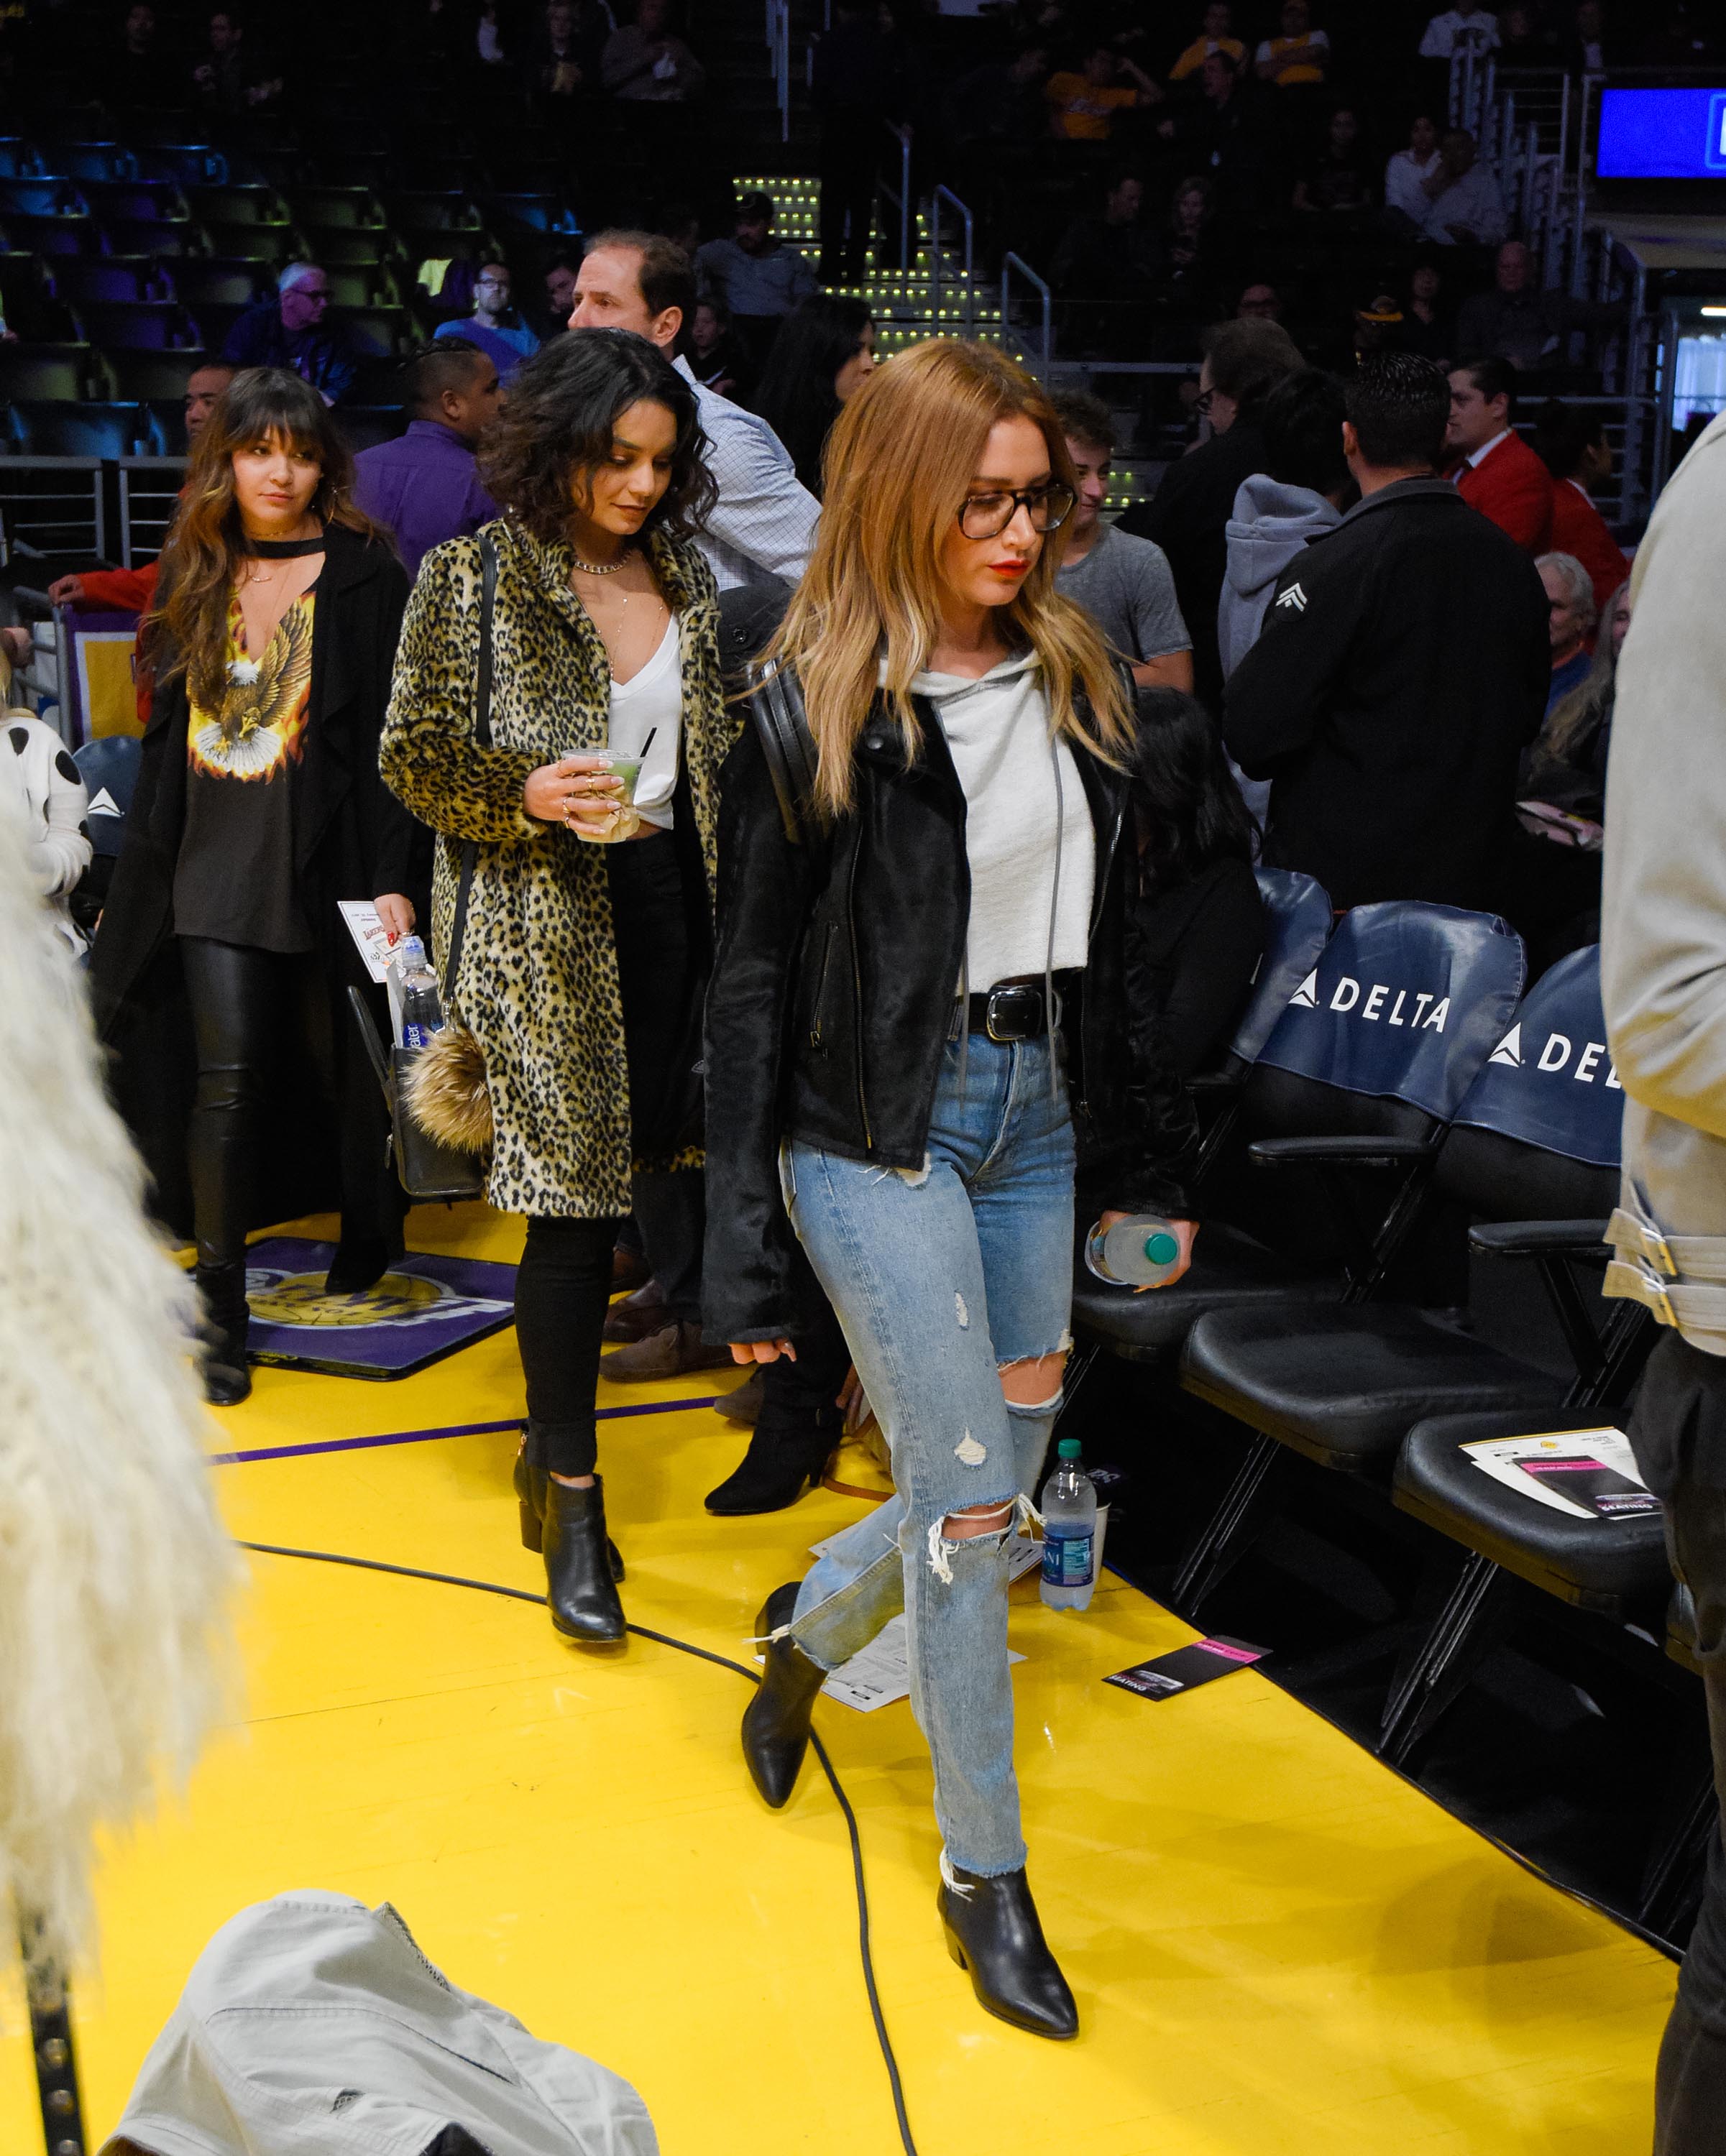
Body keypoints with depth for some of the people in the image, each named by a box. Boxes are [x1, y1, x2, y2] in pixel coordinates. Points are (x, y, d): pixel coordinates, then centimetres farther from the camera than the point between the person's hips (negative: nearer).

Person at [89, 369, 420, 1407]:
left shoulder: (367, 573, -3)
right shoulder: (194, 574, 11)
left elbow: (392, 739, -7)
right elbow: (169, 731, 15)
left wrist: (393, 879, -14)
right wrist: (139, 876, 13)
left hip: (329, 867, -2)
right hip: (217, 864, 3)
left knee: (350, 1070, 9)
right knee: (229, 1075, -6)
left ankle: (369, 1248, 34)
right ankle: (219, 1303, 1)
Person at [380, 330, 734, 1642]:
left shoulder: (685, 574, 10)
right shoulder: (472, 577, -4)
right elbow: (412, 756, -6)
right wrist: (525, 794, -22)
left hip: (671, 899, 5)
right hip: (549, 927, -5)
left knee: (636, 1174, 9)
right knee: (575, 1204, -6)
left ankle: (558, 1428, 30)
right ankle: (571, 1499, 6)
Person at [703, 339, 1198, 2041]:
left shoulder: (1072, 681, 6)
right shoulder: (814, 711, -10)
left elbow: (1108, 941, 12)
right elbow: (753, 983, -8)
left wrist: (1143, 1160, 12)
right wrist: (745, 1250, -9)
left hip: (1033, 1115, 6)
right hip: (878, 1132, -6)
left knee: (993, 1486, 13)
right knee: (970, 1497, -4)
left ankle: (809, 1629, 45)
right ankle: (984, 1870, 15)